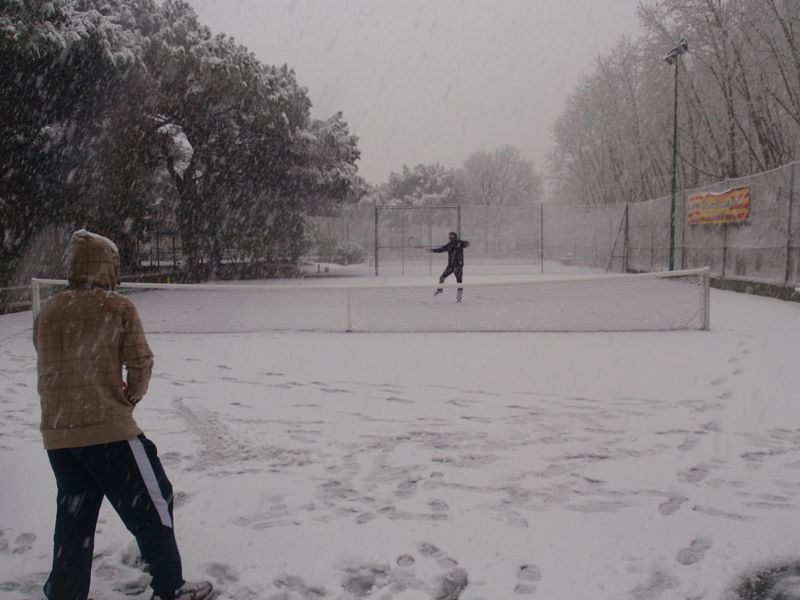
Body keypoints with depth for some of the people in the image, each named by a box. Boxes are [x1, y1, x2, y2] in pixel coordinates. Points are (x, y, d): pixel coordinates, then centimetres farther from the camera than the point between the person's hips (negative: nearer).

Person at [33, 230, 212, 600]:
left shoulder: (47, 312, 7)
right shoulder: (118, 308, -7)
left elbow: (50, 369, 13)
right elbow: (140, 363, -8)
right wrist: (132, 396, 10)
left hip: (57, 434, 6)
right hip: (107, 429, -5)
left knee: (74, 515, 19)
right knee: (151, 503, 8)